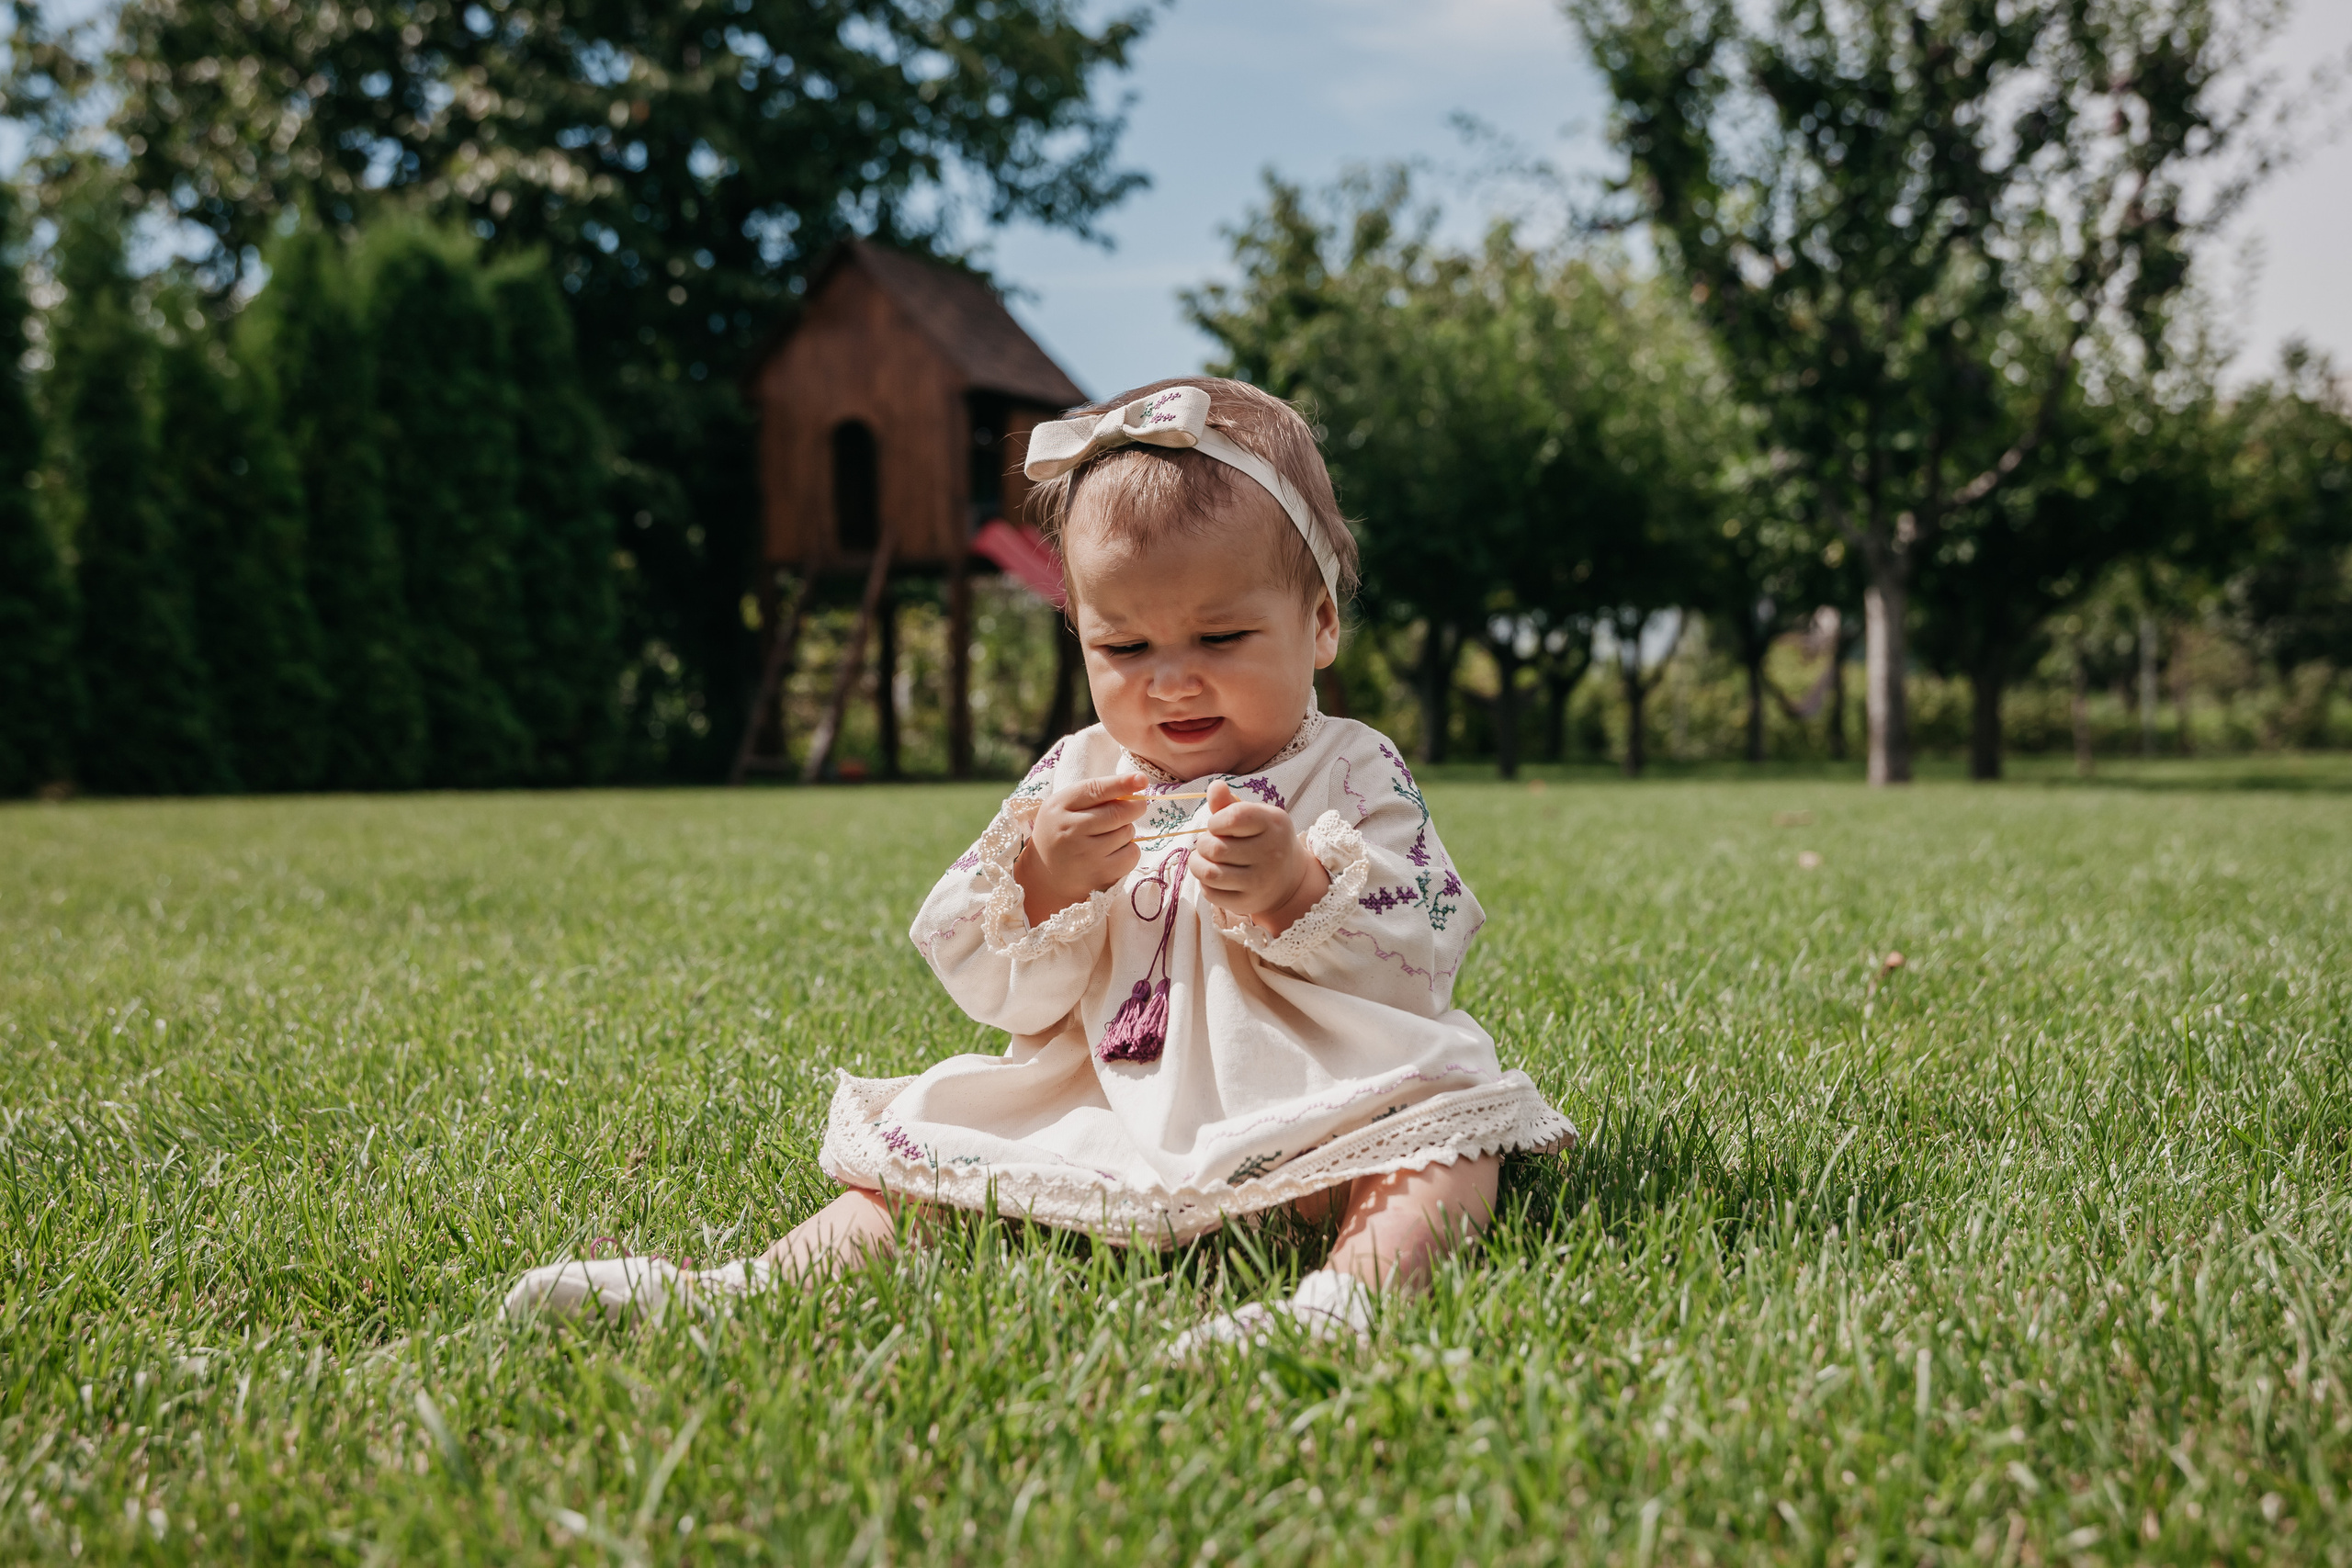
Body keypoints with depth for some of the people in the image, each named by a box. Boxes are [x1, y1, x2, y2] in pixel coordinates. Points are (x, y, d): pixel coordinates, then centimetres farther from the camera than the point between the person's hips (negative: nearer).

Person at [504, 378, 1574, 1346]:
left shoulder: (1354, 777, 1)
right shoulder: (1074, 781, 10)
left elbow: (1415, 972, -10)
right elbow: (990, 988, 5)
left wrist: (1293, 890, -26)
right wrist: (1041, 883, -16)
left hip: (1304, 1119, -3)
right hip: (1095, 1120, 4)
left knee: (1448, 1144, -30)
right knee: (923, 1152, -6)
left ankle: (1347, 1292, -54)